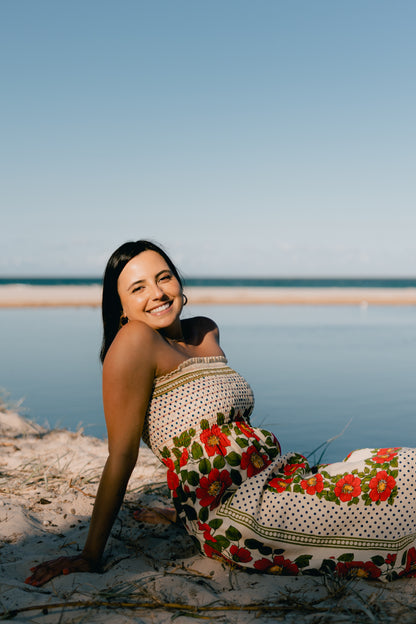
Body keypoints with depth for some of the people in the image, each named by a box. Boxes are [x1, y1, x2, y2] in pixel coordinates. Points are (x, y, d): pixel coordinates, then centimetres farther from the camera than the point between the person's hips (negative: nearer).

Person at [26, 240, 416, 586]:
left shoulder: (205, 331, 12)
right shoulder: (135, 339, -13)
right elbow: (121, 456, -13)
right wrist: (89, 558, -11)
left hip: (275, 483, 8)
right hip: (238, 514, -8)